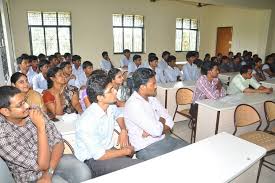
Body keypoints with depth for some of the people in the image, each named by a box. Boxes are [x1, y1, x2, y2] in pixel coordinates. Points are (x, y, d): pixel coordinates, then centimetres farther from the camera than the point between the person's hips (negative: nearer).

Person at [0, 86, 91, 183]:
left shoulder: (34, 113, -10)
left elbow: (58, 142, -7)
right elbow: (42, 165, -25)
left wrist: (49, 173, -18)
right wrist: (41, 127, -30)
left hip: (53, 158, 4)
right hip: (31, 174, -3)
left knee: (83, 172, -20)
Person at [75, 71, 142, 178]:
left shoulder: (110, 107, -6)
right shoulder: (87, 121, -28)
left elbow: (118, 114, 19)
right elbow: (99, 155, -23)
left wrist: (124, 130, 1)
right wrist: (126, 151, -12)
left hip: (108, 150, 7)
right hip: (93, 161, -6)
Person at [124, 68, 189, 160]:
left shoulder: (152, 98, 7)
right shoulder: (133, 105, -21)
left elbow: (169, 121, 5)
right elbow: (156, 130, -26)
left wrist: (152, 130, -14)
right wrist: (161, 120, -3)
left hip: (164, 139, 8)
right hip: (146, 148, -8)